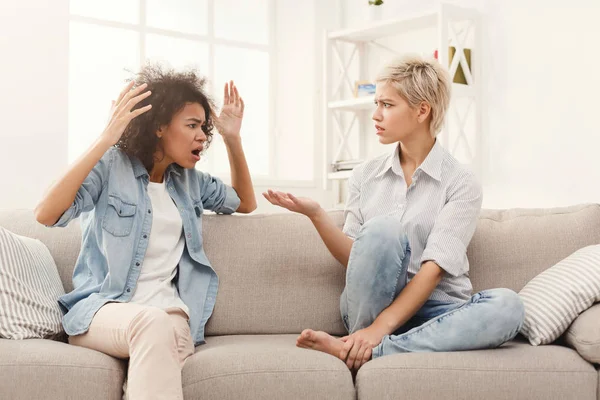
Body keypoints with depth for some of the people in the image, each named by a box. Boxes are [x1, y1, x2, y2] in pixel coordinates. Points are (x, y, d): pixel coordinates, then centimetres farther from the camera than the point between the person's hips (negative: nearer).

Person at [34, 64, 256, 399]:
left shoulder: (190, 180, 18)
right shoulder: (110, 166, 0)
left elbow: (246, 205, 31)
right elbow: (46, 215, -14)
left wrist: (233, 139, 18)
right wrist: (106, 140, -18)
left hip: (168, 309, 4)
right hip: (103, 307, -3)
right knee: (153, 324, -40)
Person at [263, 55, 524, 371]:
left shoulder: (461, 184, -4)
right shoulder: (365, 175, 8)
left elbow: (434, 268, -16)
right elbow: (355, 258, 3)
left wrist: (381, 326, -27)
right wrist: (316, 214, -14)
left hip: (433, 309, 0)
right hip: (371, 305, 0)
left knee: (506, 306, -33)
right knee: (382, 229, -29)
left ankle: (358, 350, -31)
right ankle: (361, 344, -18)